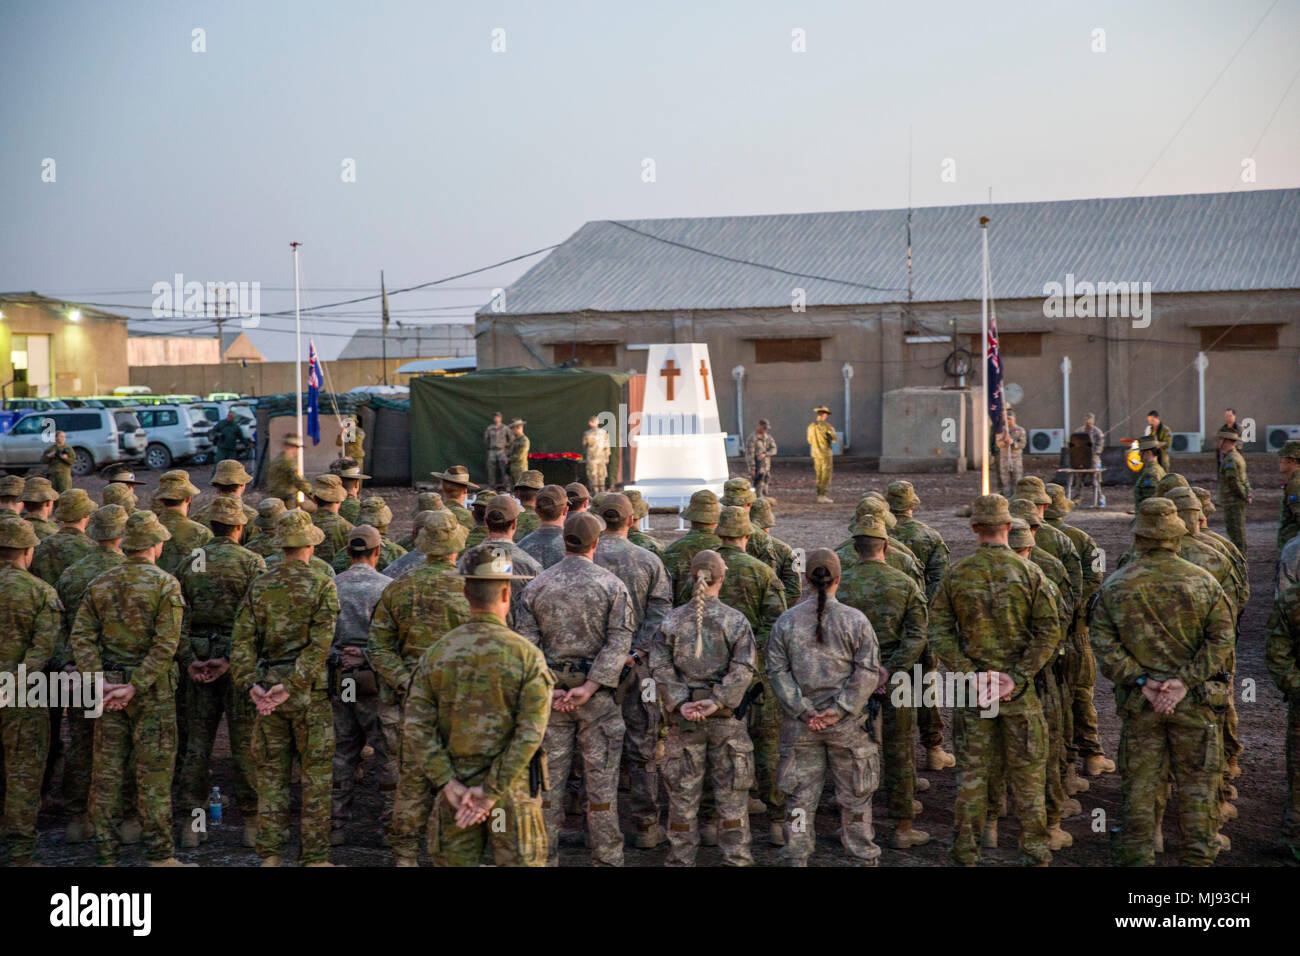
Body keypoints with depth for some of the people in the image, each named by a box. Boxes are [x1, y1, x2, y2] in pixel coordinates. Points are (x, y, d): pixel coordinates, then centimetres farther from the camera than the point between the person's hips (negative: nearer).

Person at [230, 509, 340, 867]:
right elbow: (320, 642, -15)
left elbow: (242, 640, -2)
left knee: (271, 772, 11)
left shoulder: (259, 587, 5)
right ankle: (314, 855, 7)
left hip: (266, 691, 3)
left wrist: (250, 685, -6)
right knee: (317, 775, 5)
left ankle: (270, 854, 15)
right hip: (311, 691, -3)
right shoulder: (322, 584, -6)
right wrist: (292, 686, -15)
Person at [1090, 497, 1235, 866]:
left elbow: (1103, 644, -7)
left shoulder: (1114, 586, -1)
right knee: (1197, 786, 10)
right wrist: (1185, 681, -12)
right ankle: (1198, 857, 16)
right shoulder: (1203, 582, -4)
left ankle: (1136, 856, 16)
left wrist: (1141, 681, -8)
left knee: (1140, 785, 9)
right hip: (1196, 703, -1)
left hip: (1139, 704, 1)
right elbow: (1221, 638, -9)